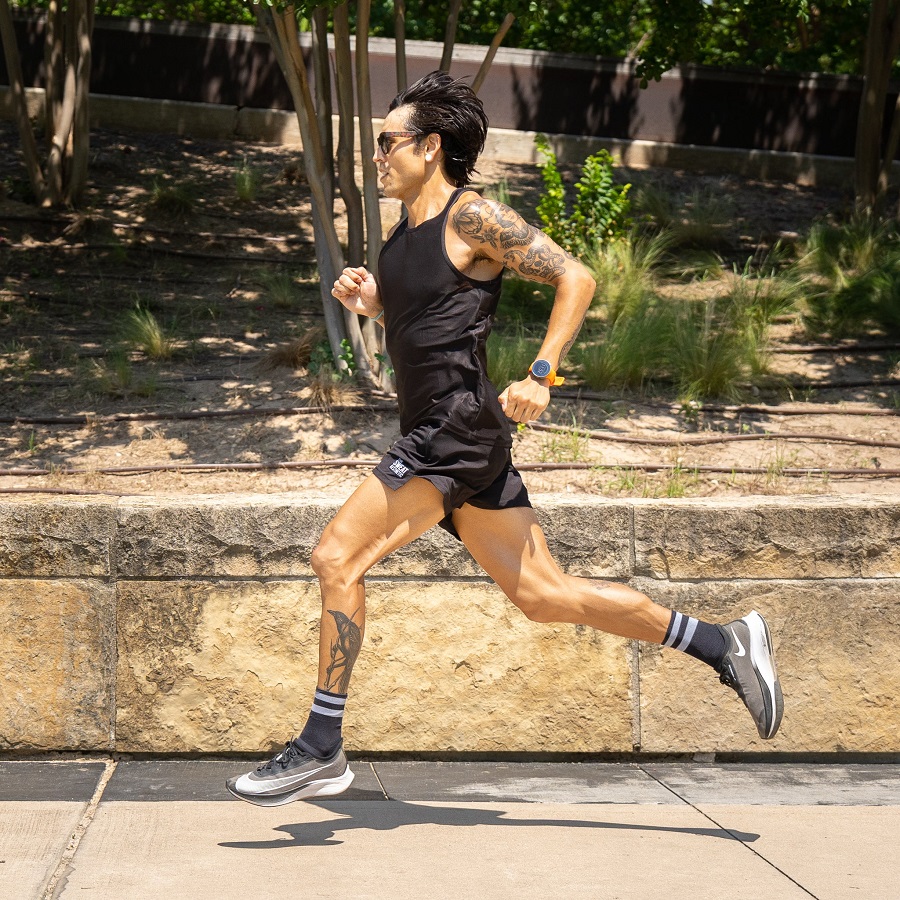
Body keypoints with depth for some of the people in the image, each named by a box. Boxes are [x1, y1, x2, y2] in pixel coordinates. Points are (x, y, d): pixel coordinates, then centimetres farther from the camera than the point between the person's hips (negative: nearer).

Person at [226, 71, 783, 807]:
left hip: (460, 430, -9)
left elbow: (576, 278, -11)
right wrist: (373, 302, 10)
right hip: (434, 437, 9)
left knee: (337, 557, -13)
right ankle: (726, 645, 16)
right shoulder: (405, 232, 18)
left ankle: (321, 751, -8)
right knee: (544, 596, 9)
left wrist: (541, 375, -19)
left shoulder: (474, 217, -7)